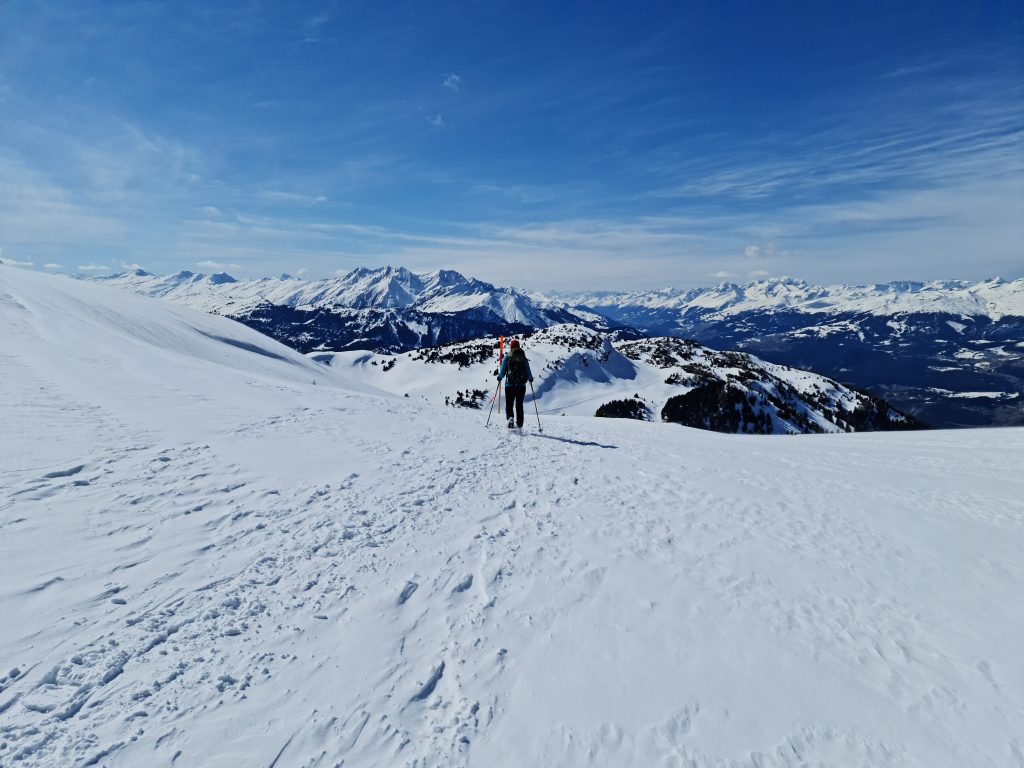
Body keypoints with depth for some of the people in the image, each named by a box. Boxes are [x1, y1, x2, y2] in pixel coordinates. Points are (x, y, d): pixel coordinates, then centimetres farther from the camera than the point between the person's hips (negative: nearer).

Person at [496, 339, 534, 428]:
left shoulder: (507, 357, -6)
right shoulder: (523, 358, -2)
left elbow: (502, 372, -5)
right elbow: (528, 371, 1)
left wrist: (499, 377, 16)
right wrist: (530, 378, 20)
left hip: (510, 385, -2)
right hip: (521, 385, 2)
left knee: (509, 404, 7)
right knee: (519, 405, 14)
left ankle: (510, 417, -20)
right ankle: (519, 424, 18)